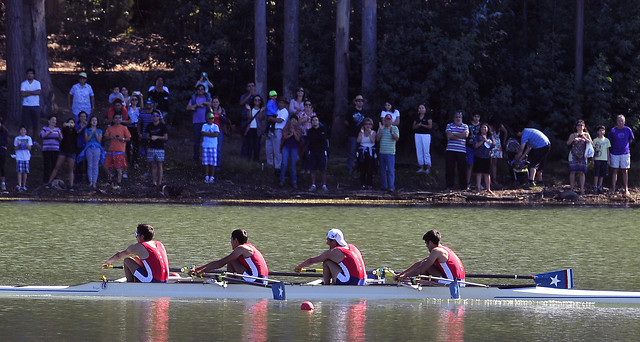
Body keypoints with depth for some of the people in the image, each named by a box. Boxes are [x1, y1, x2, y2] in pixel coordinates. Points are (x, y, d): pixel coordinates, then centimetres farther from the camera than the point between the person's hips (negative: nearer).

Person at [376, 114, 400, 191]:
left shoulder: (395, 128, 1)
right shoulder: (381, 128, 11)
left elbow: (397, 138, -9)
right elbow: (377, 139, 3)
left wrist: (391, 132, -24)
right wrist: (381, 130, -8)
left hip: (390, 153, -4)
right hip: (382, 152, 4)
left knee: (391, 170, -9)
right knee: (382, 170, 8)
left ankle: (391, 187, -11)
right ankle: (384, 186, 16)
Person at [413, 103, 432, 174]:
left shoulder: (427, 116, -2)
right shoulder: (417, 117, 12)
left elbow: (430, 126, -9)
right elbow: (414, 127, 10)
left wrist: (422, 125, -9)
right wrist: (418, 125, -10)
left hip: (426, 135, -5)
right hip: (417, 135, 5)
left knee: (426, 152, -7)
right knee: (419, 151, 3)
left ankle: (428, 168, -4)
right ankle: (421, 167, 8)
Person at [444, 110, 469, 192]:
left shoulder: (465, 126, 11)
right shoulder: (449, 126, 11)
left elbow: (466, 134, -8)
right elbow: (449, 135, -5)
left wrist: (453, 134, -5)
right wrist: (459, 136, -6)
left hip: (461, 151, 0)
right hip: (450, 151, 0)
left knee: (462, 169, 0)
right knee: (449, 169, -3)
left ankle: (463, 187, 7)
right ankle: (449, 186, 2)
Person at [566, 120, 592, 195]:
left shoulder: (586, 135, 11)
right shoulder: (573, 135, 11)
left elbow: (591, 143, 1)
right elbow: (568, 143, -1)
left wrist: (585, 138, -14)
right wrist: (574, 137, -16)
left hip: (582, 156, 0)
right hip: (573, 155, 0)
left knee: (581, 172, -5)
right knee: (572, 172, -5)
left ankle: (582, 189, -4)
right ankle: (572, 189, 0)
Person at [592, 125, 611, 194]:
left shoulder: (606, 140, 7)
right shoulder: (595, 140, 3)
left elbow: (608, 150, 11)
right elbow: (593, 150, 5)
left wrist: (608, 160, 7)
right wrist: (593, 159, 0)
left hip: (604, 159, 2)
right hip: (597, 159, -2)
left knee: (602, 174, 3)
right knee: (596, 174, -6)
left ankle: (600, 187, 11)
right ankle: (595, 187, -3)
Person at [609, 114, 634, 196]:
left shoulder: (628, 130, -1)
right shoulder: (613, 130, -2)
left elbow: (630, 140, 14)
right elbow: (610, 141, 10)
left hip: (625, 153, 0)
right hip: (615, 153, 0)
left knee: (625, 171, 2)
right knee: (614, 171, 3)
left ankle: (626, 189, 6)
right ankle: (613, 189, 7)